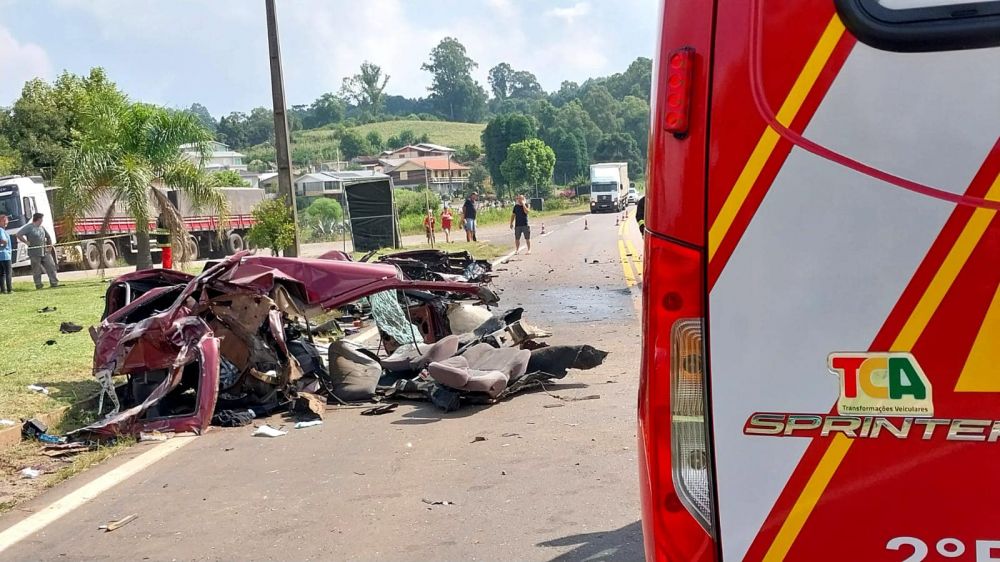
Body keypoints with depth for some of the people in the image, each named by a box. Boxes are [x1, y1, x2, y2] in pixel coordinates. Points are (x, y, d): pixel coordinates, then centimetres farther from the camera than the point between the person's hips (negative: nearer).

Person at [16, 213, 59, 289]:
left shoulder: (42, 227, 15)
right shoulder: (29, 227, -6)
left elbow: (48, 237, 27)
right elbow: (19, 235, -13)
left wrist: (50, 245, 14)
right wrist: (26, 242, -13)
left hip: (45, 252, 6)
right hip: (34, 253, -6)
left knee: (51, 266, 2)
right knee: (36, 270, 1)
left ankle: (54, 282, 6)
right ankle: (38, 284, 9)